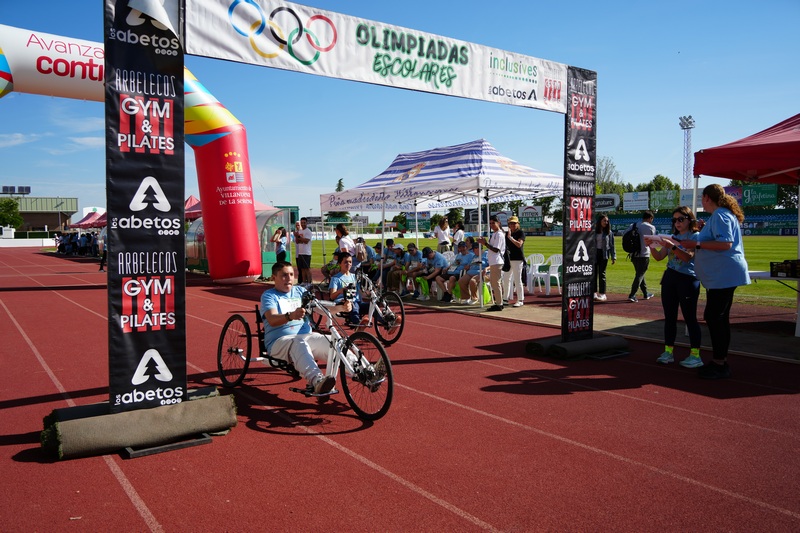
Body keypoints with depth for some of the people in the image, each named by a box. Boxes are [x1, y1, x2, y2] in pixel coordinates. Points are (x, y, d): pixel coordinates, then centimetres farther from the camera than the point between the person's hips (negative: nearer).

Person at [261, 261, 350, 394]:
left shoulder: (300, 291, 17)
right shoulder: (269, 295, 1)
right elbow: (272, 320, -18)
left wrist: (341, 308, -13)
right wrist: (291, 316, -40)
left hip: (307, 336, 5)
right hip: (280, 341, -5)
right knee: (299, 344, -40)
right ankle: (317, 381, -61)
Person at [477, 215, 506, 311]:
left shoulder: (499, 234, -13)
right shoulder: (494, 234, 17)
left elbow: (496, 249, -18)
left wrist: (485, 243, -18)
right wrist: (485, 242, 5)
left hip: (496, 262, -10)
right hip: (493, 262, 10)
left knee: (496, 283, -7)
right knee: (493, 282, 15)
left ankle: (499, 304, -3)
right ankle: (499, 302, 21)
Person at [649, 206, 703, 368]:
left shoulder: (695, 237, -3)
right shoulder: (673, 237, 14)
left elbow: (687, 257, -18)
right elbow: (659, 257, 10)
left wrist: (671, 246, -30)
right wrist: (652, 246, -9)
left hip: (688, 280, -6)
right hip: (669, 278, 6)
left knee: (689, 317, -6)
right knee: (669, 317, 6)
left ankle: (695, 355, -3)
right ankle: (668, 352, 11)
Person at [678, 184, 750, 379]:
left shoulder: (719, 215, -14)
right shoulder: (723, 214, 18)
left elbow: (726, 243, -25)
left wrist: (697, 244, -21)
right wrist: (705, 230, 19)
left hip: (723, 274, -11)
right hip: (722, 275, 11)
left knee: (713, 316, -8)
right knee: (719, 317, 15)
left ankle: (719, 365, -4)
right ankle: (721, 360, 24)